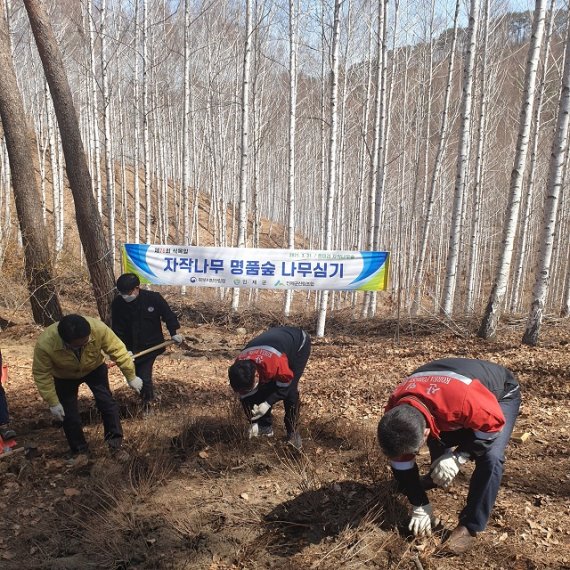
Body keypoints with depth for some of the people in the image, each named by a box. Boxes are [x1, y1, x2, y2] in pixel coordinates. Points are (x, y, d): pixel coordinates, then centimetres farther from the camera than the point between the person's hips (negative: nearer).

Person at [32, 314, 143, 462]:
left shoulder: (98, 328, -40)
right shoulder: (45, 344, -40)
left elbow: (117, 350, -26)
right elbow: (42, 374, -24)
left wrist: (131, 377, -18)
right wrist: (53, 403, -19)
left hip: (95, 369, 1)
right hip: (64, 377, 0)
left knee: (108, 404, -5)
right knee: (69, 415, 3)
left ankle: (115, 445, 10)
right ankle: (79, 450, 26)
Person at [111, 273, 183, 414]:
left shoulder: (153, 298, -17)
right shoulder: (117, 304, -12)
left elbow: (168, 315, -2)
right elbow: (117, 330, -7)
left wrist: (174, 333, 1)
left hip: (151, 345, -3)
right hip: (131, 348, 3)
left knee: (144, 376, -10)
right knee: (136, 375, 12)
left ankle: (148, 400, 17)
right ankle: (144, 397, 38)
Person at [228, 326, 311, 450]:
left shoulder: (274, 362, -45)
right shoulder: (239, 368, -25)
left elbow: (285, 385, -23)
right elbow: (245, 397, -9)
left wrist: (268, 403, -27)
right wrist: (254, 422, -11)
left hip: (299, 343, -5)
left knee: (290, 389, -17)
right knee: (264, 387, -7)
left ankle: (292, 432, 1)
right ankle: (265, 425, 13)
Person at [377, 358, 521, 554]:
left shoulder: (463, 398, -48)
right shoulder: (395, 410, -27)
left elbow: (494, 423, -28)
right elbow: (401, 462, -13)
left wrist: (458, 457, -32)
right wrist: (419, 505, -8)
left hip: (501, 394, -5)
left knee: (491, 457, -24)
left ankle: (470, 527, -8)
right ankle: (437, 477, 43)